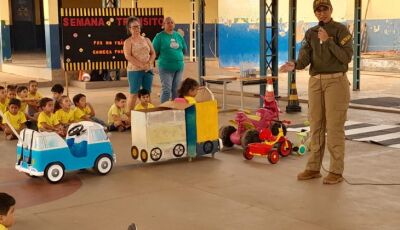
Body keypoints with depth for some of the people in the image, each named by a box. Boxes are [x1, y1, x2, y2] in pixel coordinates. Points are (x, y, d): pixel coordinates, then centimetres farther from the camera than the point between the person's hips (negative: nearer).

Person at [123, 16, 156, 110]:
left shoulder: (146, 40, 15)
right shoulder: (128, 41, 1)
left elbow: (153, 54, 12)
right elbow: (128, 56, -11)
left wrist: (149, 63, -7)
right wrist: (141, 65, -17)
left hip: (148, 71, 5)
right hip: (134, 70, -4)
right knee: (134, 94, -5)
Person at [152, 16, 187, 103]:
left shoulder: (178, 36, 12)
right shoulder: (160, 36, -3)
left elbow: (184, 49, 17)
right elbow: (154, 51, -4)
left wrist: (178, 56, 7)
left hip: (179, 67, 5)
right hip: (166, 67, -5)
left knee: (176, 90, 9)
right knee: (166, 90, -7)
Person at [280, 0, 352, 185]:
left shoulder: (341, 30, -4)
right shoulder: (310, 33, 10)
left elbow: (346, 57, -13)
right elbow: (305, 58, -5)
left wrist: (328, 40, -19)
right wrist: (295, 65, -27)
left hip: (336, 81, -5)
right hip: (315, 82, 5)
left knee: (334, 126, -6)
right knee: (316, 126, 7)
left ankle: (336, 171, 1)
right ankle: (313, 168, 15)